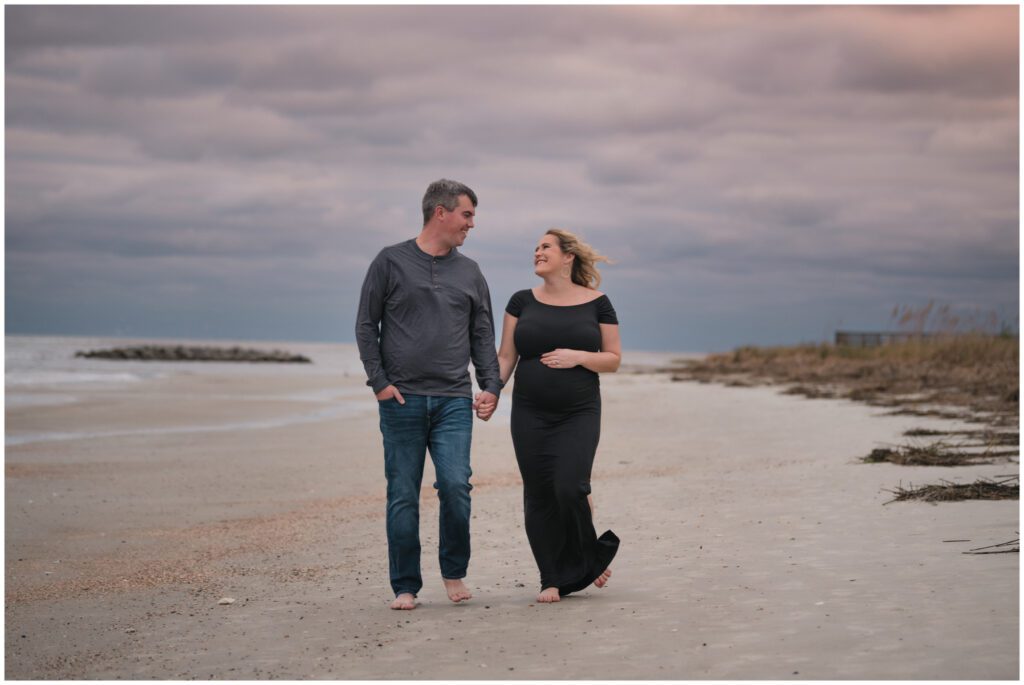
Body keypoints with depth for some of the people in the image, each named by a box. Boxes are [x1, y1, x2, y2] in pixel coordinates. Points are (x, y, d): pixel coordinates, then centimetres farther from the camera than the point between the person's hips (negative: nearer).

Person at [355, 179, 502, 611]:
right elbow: (366, 326, 3)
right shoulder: (390, 262, 3)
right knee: (403, 496, 0)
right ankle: (405, 587, 11)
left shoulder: (469, 272, 14)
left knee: (455, 485, -11)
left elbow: (483, 335, 16)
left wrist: (491, 386, 3)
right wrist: (379, 381, -6)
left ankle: (454, 571, 10)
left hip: (454, 401, 2)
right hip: (401, 399, -2)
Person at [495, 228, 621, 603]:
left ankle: (588, 558, 12)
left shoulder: (597, 303, 2)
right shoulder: (522, 302, 7)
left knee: (570, 487, -15)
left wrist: (578, 356, -14)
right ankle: (551, 580, 10)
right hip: (531, 414, 2)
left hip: (579, 414, -2)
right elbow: (506, 357, 7)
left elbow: (613, 359, 4)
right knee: (538, 496, 0)